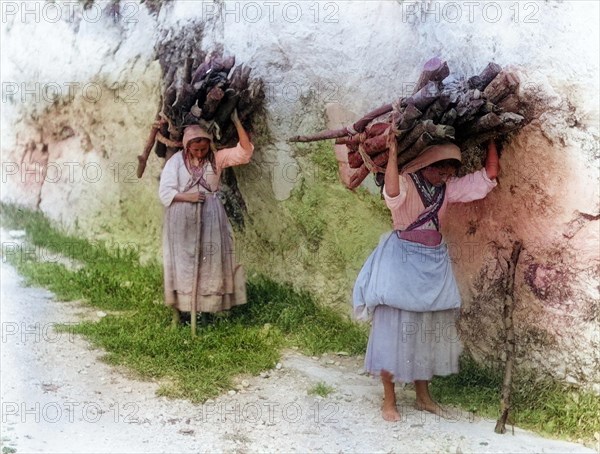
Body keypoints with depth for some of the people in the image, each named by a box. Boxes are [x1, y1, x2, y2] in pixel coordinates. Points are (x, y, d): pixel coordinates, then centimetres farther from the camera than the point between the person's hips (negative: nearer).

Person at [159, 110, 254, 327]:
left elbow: (245, 151, -10)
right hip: (182, 221, -1)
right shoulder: (176, 161, -5)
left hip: (210, 219, 2)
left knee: (211, 262, 5)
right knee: (182, 263, 4)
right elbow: (165, 192, -7)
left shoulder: (216, 157, 0)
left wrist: (236, 122, -16)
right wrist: (187, 197, -21)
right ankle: (178, 311, 13)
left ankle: (211, 307, 16)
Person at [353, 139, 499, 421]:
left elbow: (489, 175, 3)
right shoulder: (404, 182, -12)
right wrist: (393, 152, -36)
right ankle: (389, 401, 10)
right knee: (395, 327, -1)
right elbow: (392, 193, -38)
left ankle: (423, 396, 26)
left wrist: (491, 138, 4)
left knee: (428, 329, 12)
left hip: (434, 262, 6)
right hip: (403, 259, -6)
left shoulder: (447, 187, 6)